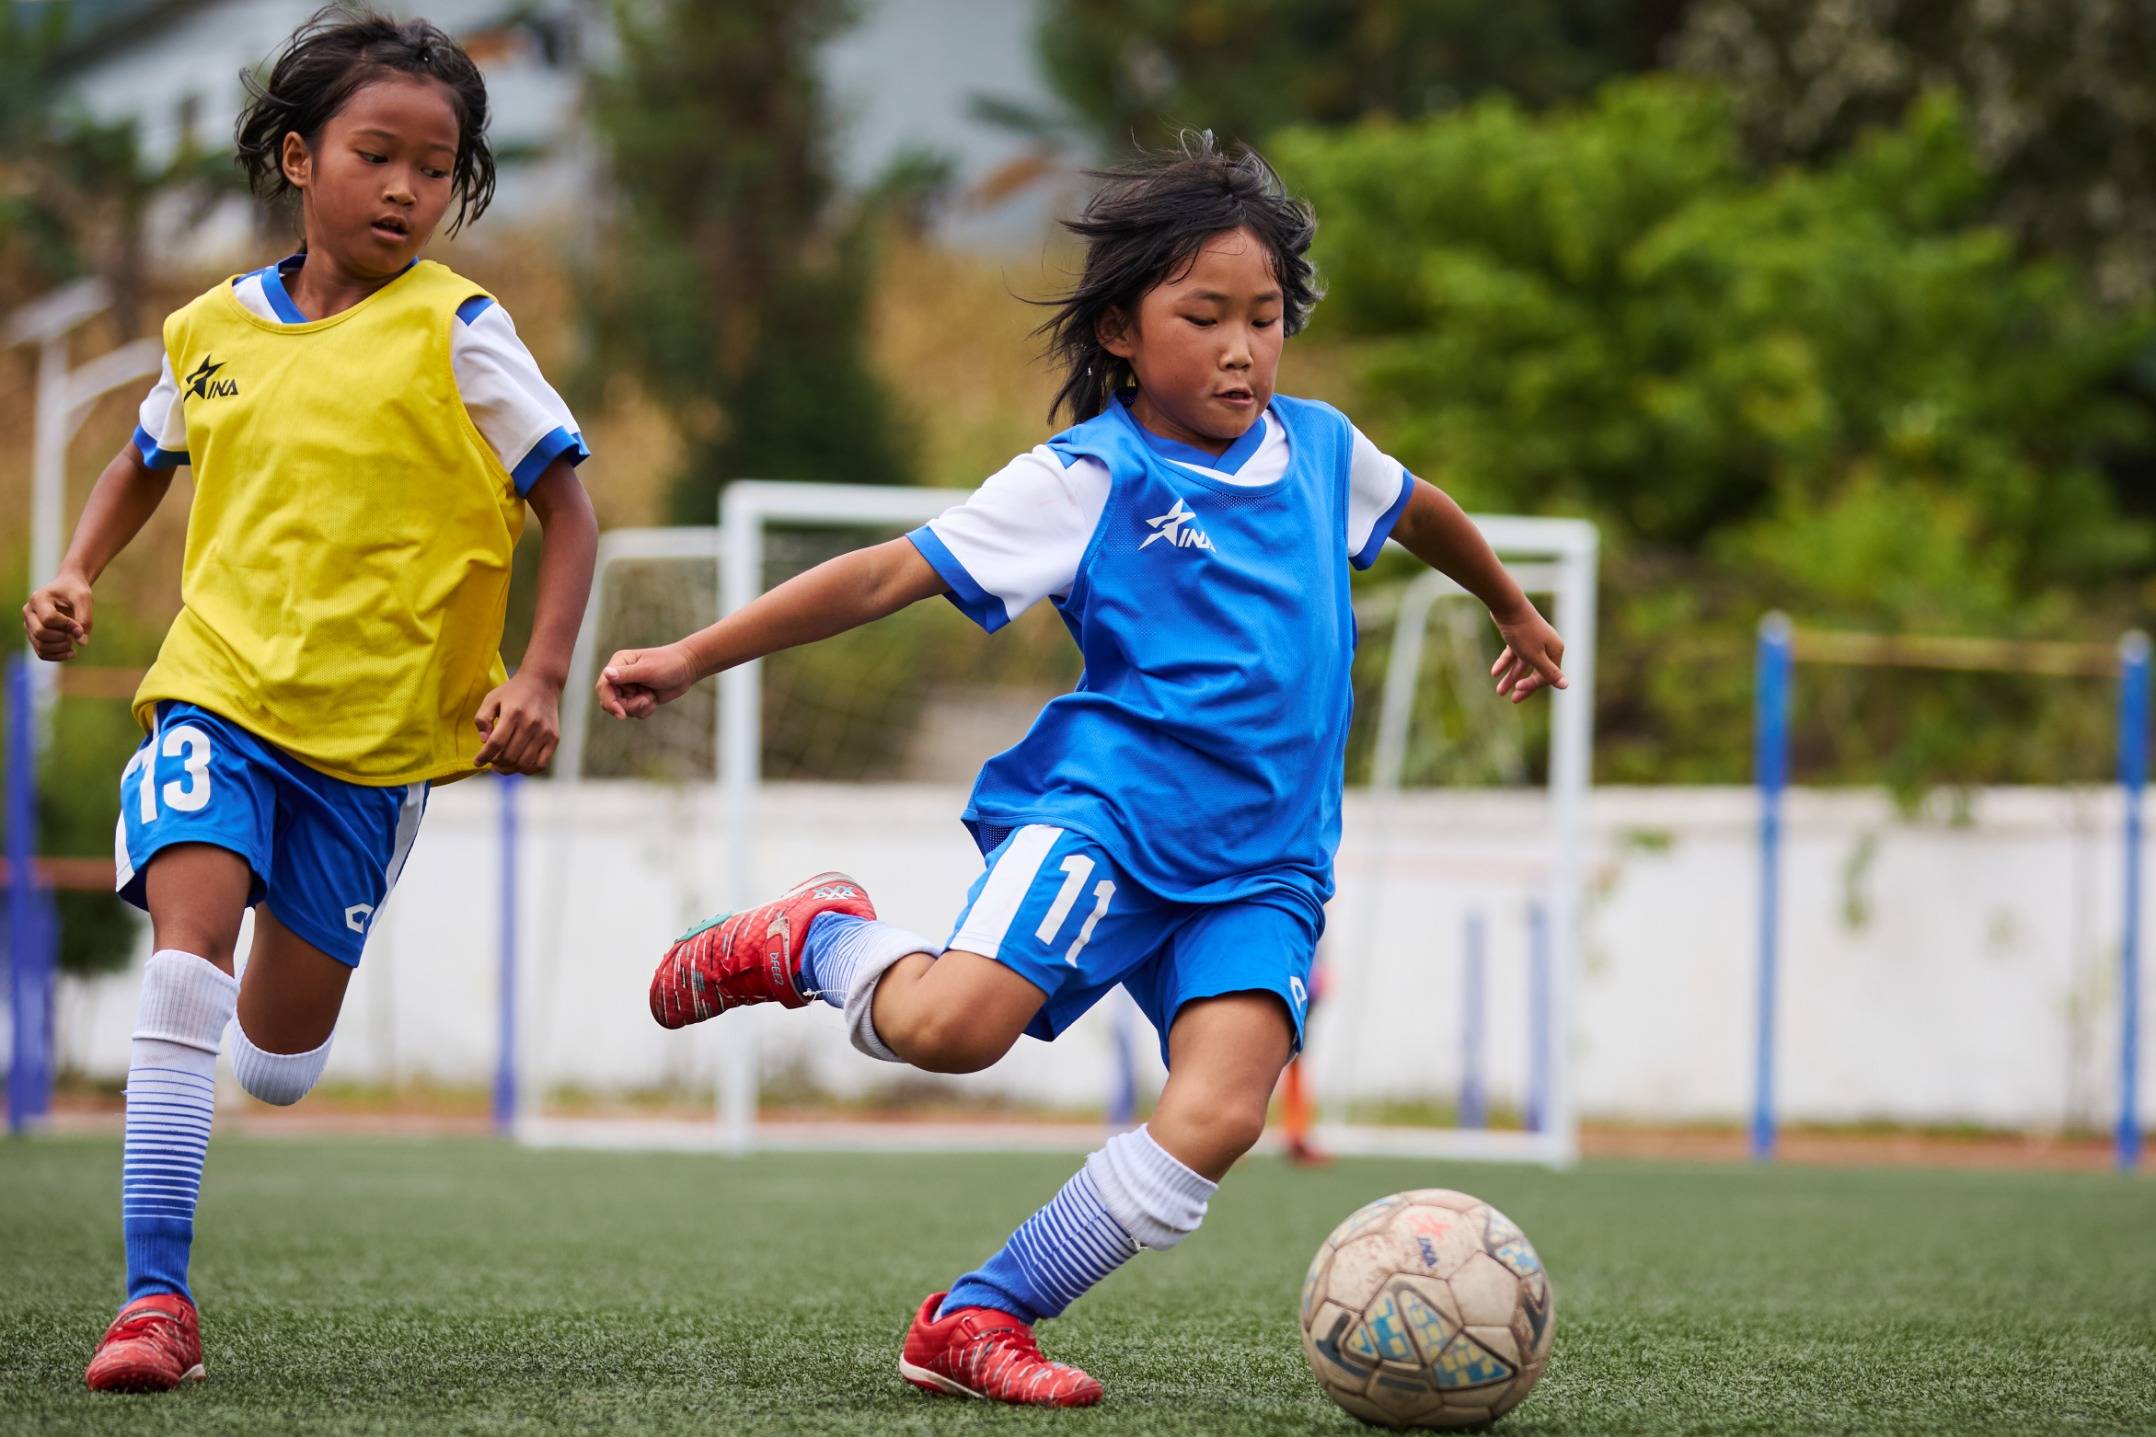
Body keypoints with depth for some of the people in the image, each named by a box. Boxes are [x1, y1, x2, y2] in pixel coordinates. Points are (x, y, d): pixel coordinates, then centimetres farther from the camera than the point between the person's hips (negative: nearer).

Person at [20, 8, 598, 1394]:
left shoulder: (455, 331, -6)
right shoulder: (214, 329, 5)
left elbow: (568, 511, -3)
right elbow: (147, 462, 25)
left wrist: (540, 676, -14)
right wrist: (78, 575, 10)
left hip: (375, 725, -1)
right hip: (217, 689, 1)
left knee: (279, 1064, 7)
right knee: (186, 961, -22)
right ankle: (158, 1297, -19)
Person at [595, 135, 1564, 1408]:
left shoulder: (1318, 446, 11)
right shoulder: (1086, 479, -4)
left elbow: (1418, 510, 35)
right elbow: (888, 576, -6)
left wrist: (1515, 611, 51)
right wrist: (692, 658, -12)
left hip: (1262, 861, 4)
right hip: (1108, 809, -4)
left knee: (1219, 1115, -20)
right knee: (954, 1024, -30)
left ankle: (980, 1318, -5)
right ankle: (821, 943, 6)